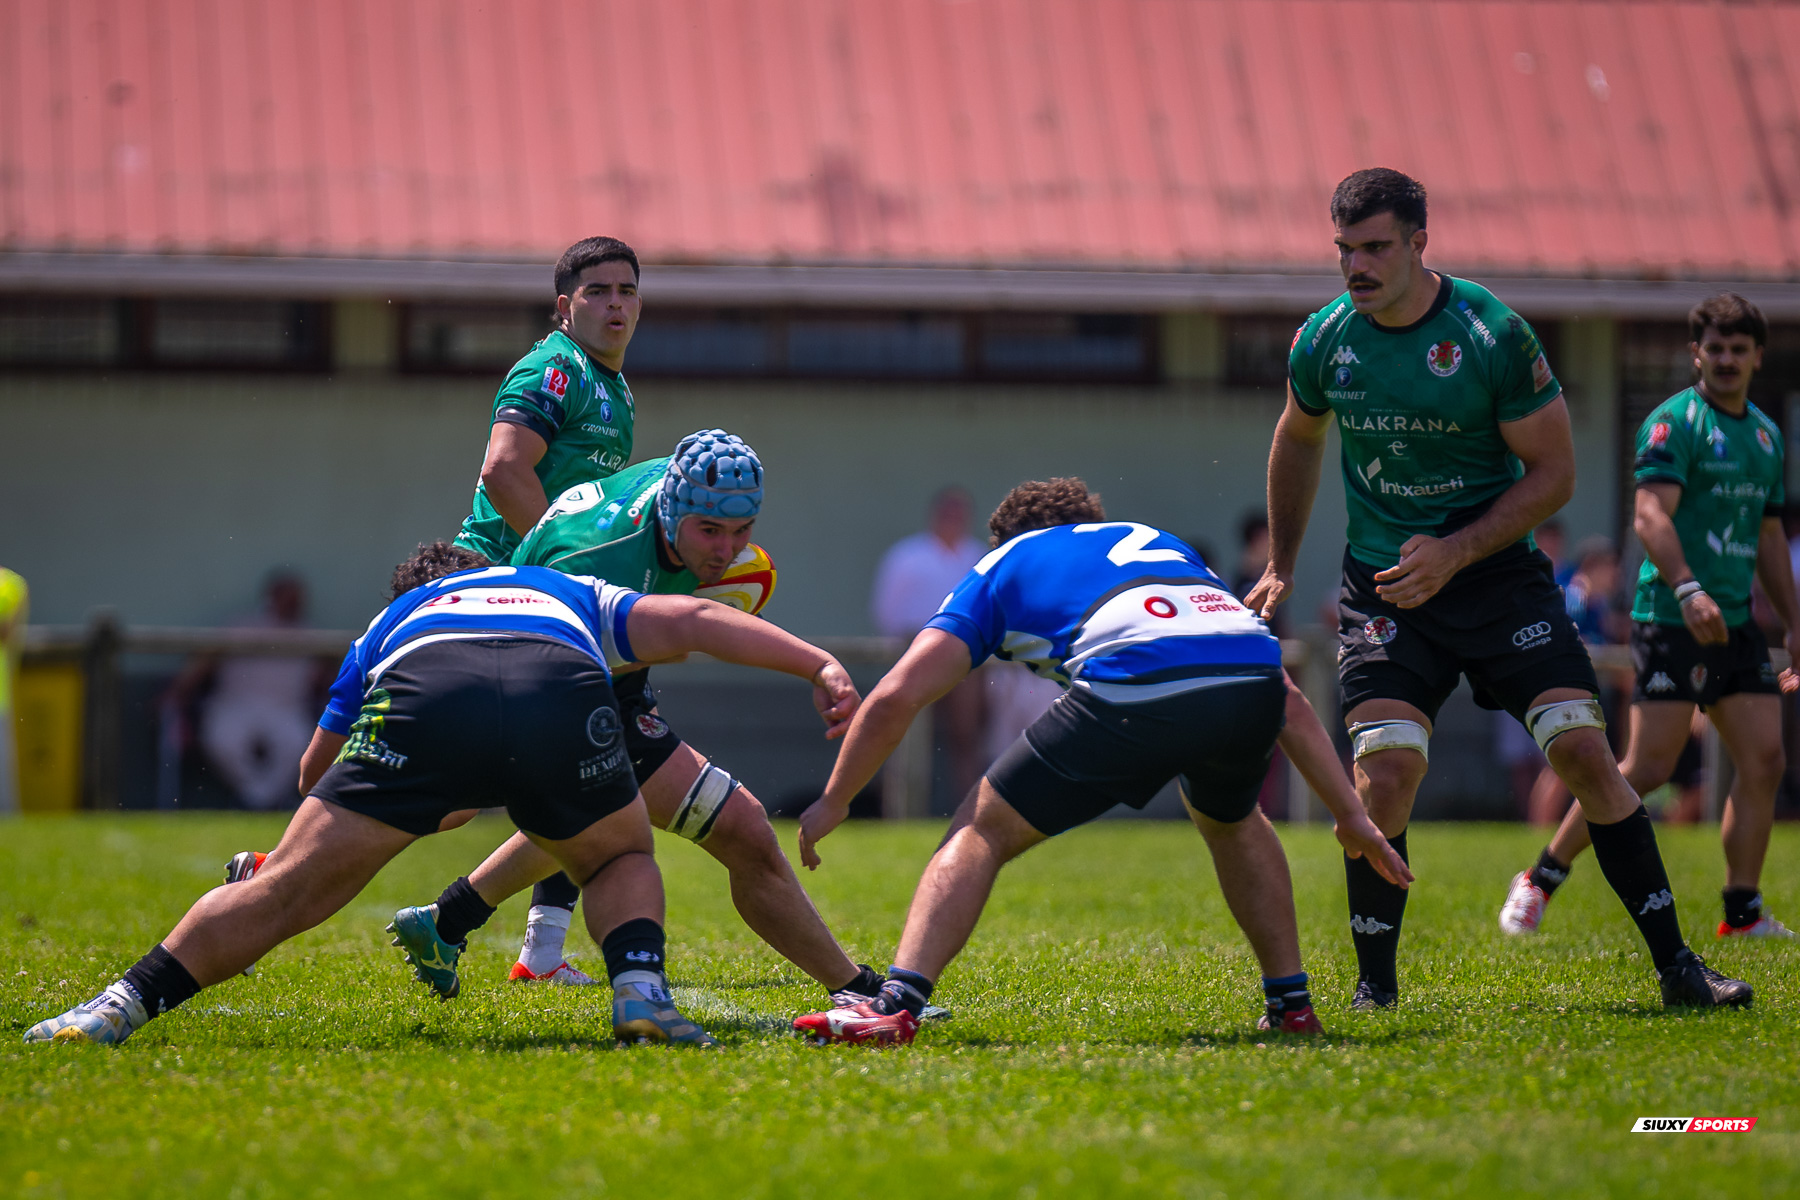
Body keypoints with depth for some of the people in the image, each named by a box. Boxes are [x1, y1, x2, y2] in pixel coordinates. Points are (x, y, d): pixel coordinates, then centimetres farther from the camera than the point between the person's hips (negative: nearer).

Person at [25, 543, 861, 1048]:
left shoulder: (393, 621, 43)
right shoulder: (571, 596, 43)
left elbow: (316, 773, 43)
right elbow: (691, 621, 26)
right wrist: (819, 666, 23)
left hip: (423, 704, 0)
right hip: (564, 689, 0)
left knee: (285, 892, 7)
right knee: (624, 861, 28)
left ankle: (123, 1005, 1)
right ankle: (641, 991, 4)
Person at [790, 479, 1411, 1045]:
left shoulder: (999, 568, 29)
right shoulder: (1152, 538, 40)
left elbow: (893, 698, 17)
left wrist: (832, 803, 29)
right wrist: (1351, 814, 36)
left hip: (1138, 690, -4)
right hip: (1253, 673, 4)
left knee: (981, 833, 12)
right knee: (1231, 820, 37)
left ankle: (895, 1003, -5)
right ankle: (1290, 1003, 32)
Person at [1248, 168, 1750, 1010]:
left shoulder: (1494, 334, -13)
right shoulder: (1323, 341, -2)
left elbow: (1553, 474, -7)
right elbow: (1298, 441, 19)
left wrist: (1454, 553, -17)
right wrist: (1280, 565, 19)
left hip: (1495, 569, -1)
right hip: (1383, 586, 1)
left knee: (1583, 751, -9)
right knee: (1384, 773, -17)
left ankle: (1675, 965, 2)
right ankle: (1374, 986, -1)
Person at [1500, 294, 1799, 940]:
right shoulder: (1674, 422, -8)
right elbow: (1650, 513, -20)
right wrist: (1688, 588, -34)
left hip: (1737, 623, 7)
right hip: (1671, 620, -7)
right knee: (1647, 767, -10)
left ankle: (1743, 914, 7)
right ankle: (1540, 881, 3)